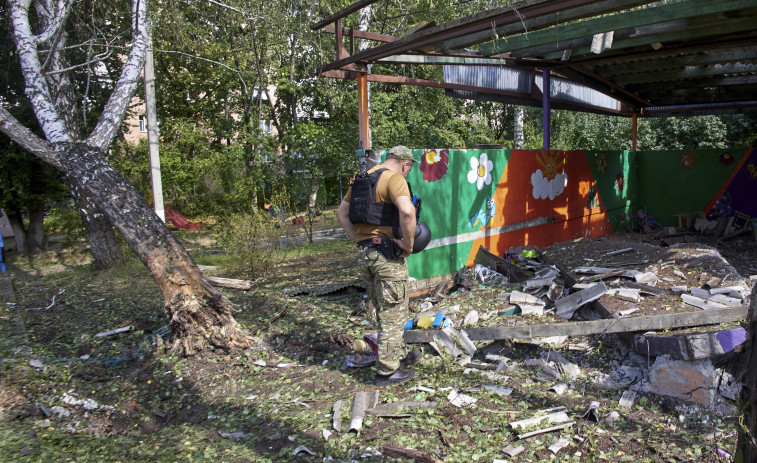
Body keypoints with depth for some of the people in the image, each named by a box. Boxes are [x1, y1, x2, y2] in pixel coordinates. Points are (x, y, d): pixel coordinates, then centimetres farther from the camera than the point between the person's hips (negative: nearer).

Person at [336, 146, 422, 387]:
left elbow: (342, 213, 18)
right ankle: (387, 371, 13)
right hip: (387, 253, -8)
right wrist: (408, 244, -16)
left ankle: (399, 356, 36)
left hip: (364, 253, 8)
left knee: (384, 312, 20)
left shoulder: (361, 179, 13)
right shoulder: (394, 178, -12)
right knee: (393, 313, 5)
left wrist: (358, 240, 11)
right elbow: (407, 211, -29)